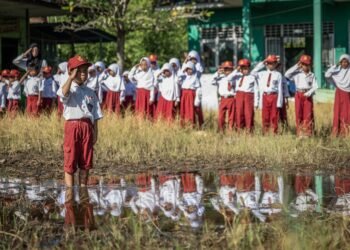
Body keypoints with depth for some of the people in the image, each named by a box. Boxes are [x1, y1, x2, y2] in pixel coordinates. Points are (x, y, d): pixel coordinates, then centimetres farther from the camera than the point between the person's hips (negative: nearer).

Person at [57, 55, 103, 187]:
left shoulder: (90, 93, 15)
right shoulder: (69, 89, 2)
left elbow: (95, 115, 14)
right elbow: (63, 93, -26)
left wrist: (95, 132, 7)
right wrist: (71, 77, -15)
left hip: (87, 127, 4)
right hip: (72, 125, -4)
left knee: (85, 163, 9)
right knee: (70, 162, -2)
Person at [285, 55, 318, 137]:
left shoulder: (311, 75, 6)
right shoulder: (297, 74, 5)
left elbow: (314, 86, 1)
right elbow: (287, 74, -7)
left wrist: (309, 92, -18)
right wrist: (296, 66, -6)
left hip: (308, 96, 0)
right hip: (299, 94, 0)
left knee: (308, 115, -3)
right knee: (299, 114, 1)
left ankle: (308, 133, 2)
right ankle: (300, 133, 8)